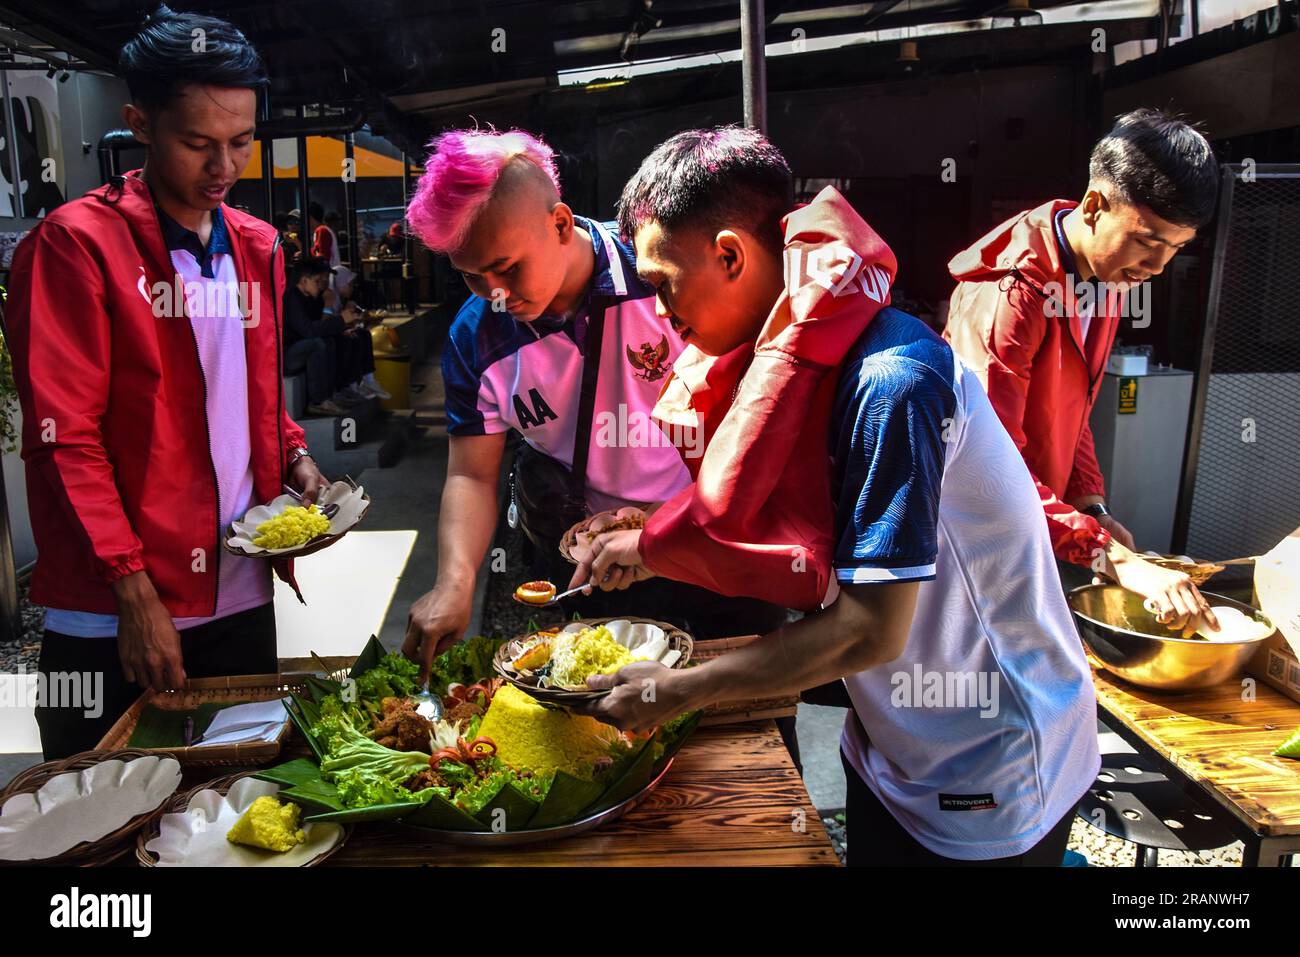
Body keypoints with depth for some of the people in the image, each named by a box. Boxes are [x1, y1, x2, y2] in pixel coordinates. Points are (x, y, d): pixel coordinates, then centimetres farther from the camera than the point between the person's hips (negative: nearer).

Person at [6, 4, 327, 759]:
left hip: (241, 600, 6)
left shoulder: (257, 247, 11)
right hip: (114, 615, -5)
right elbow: (65, 437, -12)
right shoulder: (78, 243, -9)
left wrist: (295, 458, 0)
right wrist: (136, 591, -15)